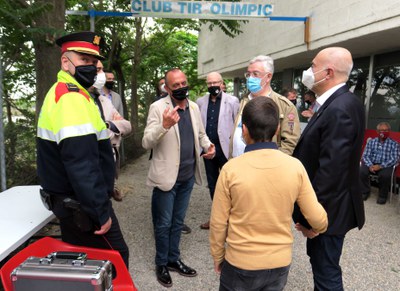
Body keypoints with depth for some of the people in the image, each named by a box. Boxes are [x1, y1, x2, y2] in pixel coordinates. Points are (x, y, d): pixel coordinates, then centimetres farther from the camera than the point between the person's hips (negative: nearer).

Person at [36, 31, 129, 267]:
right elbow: (82, 165, -29)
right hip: (82, 205, -10)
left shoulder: (60, 93, 12)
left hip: (70, 201, 10)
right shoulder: (72, 98, -22)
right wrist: (101, 211, -24)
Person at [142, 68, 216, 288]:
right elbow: (146, 143, -19)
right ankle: (161, 264, 31)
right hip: (166, 177, -5)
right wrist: (164, 125, -36)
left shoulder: (194, 107, 5)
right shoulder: (158, 107, -12)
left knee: (178, 221, 20)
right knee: (164, 223, 10)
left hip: (188, 176, 5)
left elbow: (200, 133, 17)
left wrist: (208, 146, -5)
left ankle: (173, 259, 38)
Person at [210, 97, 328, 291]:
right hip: (280, 262, 3)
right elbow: (318, 218, -4)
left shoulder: (231, 169, -19)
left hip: (240, 263, -2)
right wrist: (318, 229, 19)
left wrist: (217, 256, 7)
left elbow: (218, 223, -10)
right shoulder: (295, 167, -13)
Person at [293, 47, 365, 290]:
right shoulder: (339, 102, 7)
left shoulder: (339, 109, -25)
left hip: (327, 209, -10)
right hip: (323, 205, 10)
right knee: (320, 260, 25)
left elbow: (331, 170, -27)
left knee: (326, 271, 7)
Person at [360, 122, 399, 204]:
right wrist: (370, 165, -19)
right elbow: (365, 155, 3)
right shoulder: (371, 142, 11)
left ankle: (383, 195, -7)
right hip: (371, 164, 2)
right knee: (362, 172, -28)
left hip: (385, 165, -2)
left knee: (385, 175, -34)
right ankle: (365, 191, -3)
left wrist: (381, 166, -21)